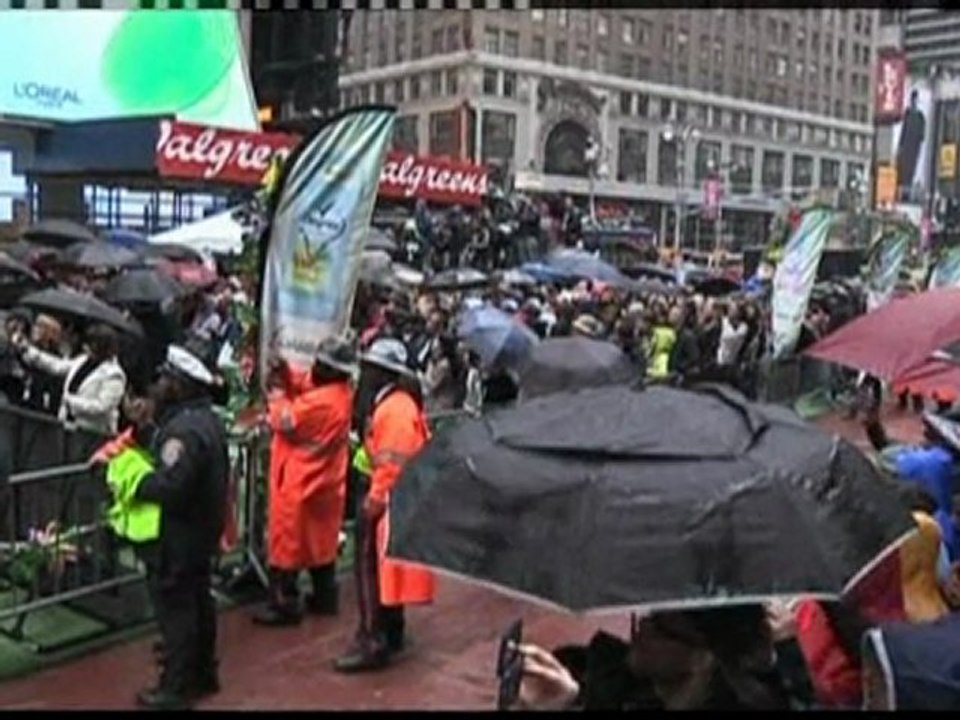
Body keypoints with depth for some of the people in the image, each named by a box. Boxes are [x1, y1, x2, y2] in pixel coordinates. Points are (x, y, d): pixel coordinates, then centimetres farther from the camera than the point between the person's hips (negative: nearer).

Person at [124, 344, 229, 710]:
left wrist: (132, 482, -17)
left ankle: (176, 688, 9)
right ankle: (203, 673, 32)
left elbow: (169, 486, -32)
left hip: (177, 534, -10)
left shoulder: (183, 429, -25)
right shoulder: (205, 419, 9)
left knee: (174, 607, 0)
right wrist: (148, 426, 2)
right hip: (201, 528, 11)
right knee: (197, 600, 19)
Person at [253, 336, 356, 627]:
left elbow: (284, 421, -21)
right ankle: (325, 597, 29)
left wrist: (277, 392, -8)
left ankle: (285, 605, 10)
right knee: (320, 540, 19)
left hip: (300, 482, -9)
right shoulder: (340, 390, 0)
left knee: (287, 543, 3)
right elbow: (300, 383, 10)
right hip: (324, 480, 9)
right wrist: (284, 371, -8)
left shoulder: (322, 401, -29)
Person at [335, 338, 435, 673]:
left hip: (390, 501, -10)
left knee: (372, 568, -6)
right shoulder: (392, 403, 14)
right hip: (390, 499, 10)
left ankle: (373, 642, -2)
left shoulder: (396, 408, -19)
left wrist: (374, 501, -20)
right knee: (384, 568, 17)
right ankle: (391, 633, 28)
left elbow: (393, 463, -24)